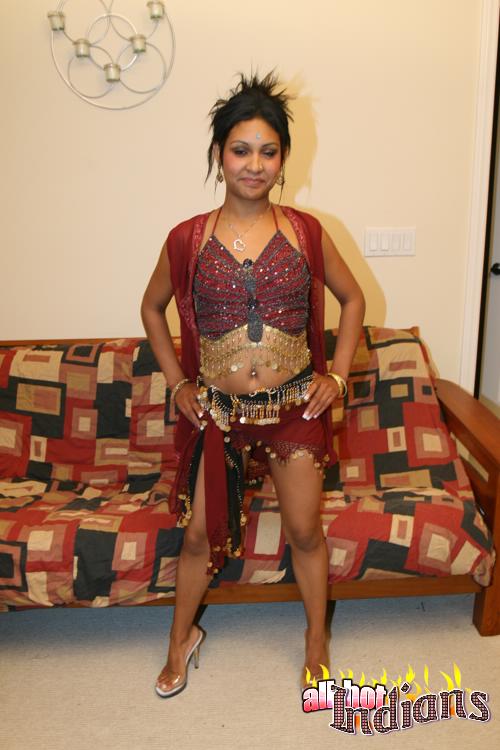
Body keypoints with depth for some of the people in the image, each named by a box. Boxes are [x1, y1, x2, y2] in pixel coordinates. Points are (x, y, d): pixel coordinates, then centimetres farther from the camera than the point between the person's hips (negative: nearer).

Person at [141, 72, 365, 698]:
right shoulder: (187, 240, -6)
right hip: (216, 411, 0)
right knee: (201, 535, 12)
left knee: (305, 532, 11)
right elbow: (151, 308, 9)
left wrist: (337, 374, 0)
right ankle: (181, 639, 39)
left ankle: (317, 640, 37)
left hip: (294, 408, 0)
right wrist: (177, 383, 2)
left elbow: (353, 299, 8)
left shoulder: (305, 233, -5)